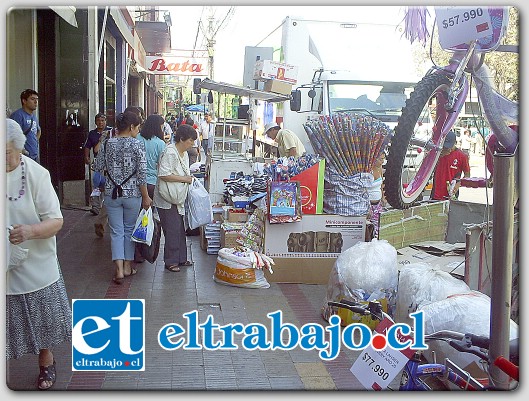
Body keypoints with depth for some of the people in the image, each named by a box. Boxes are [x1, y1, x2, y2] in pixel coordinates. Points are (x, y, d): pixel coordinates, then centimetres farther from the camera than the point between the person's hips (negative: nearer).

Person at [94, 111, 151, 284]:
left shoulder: (107, 144, -1)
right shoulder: (137, 145, -12)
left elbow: (99, 167, 6)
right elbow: (142, 174, -13)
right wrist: (146, 197, -5)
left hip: (112, 193, 2)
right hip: (132, 193, -2)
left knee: (116, 231, 6)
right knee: (129, 229, 15)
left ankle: (119, 269, -2)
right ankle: (128, 266, 23)